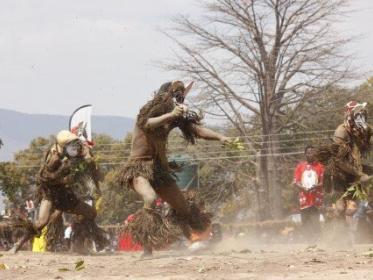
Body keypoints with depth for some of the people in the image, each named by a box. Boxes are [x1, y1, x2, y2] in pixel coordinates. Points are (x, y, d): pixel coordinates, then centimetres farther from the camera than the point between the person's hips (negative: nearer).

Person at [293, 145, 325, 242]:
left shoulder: (319, 166, 6)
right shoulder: (300, 166, 11)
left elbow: (323, 182, 4)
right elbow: (296, 182, 6)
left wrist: (316, 186, -18)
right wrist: (303, 188, -14)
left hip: (316, 199, -2)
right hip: (304, 198, 2)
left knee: (315, 222, -6)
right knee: (305, 222, 1)